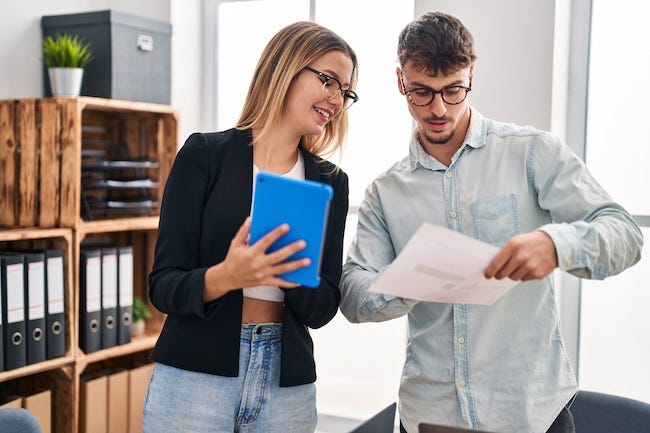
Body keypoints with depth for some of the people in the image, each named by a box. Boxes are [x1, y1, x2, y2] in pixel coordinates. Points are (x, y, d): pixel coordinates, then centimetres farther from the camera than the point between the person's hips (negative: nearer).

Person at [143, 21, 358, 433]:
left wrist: (290, 267, -18)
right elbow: (164, 286, -7)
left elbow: (323, 308, 1)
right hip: (194, 378, -3)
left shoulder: (331, 183, 5)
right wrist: (226, 276, -25)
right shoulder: (205, 153, -4)